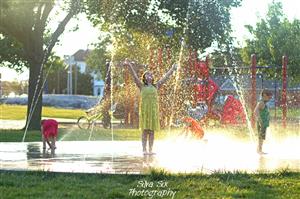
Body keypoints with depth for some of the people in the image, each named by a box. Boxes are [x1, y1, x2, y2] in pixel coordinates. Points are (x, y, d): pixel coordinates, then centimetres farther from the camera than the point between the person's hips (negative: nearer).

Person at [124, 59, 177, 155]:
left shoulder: (156, 86, 13)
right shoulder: (142, 86, 6)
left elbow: (165, 77, 17)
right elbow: (134, 76, -2)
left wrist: (172, 69, 19)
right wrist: (129, 66, -12)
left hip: (154, 109, 2)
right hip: (144, 109, -2)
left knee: (152, 130, 3)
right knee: (145, 130, -1)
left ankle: (150, 150, 6)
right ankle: (144, 150, 0)